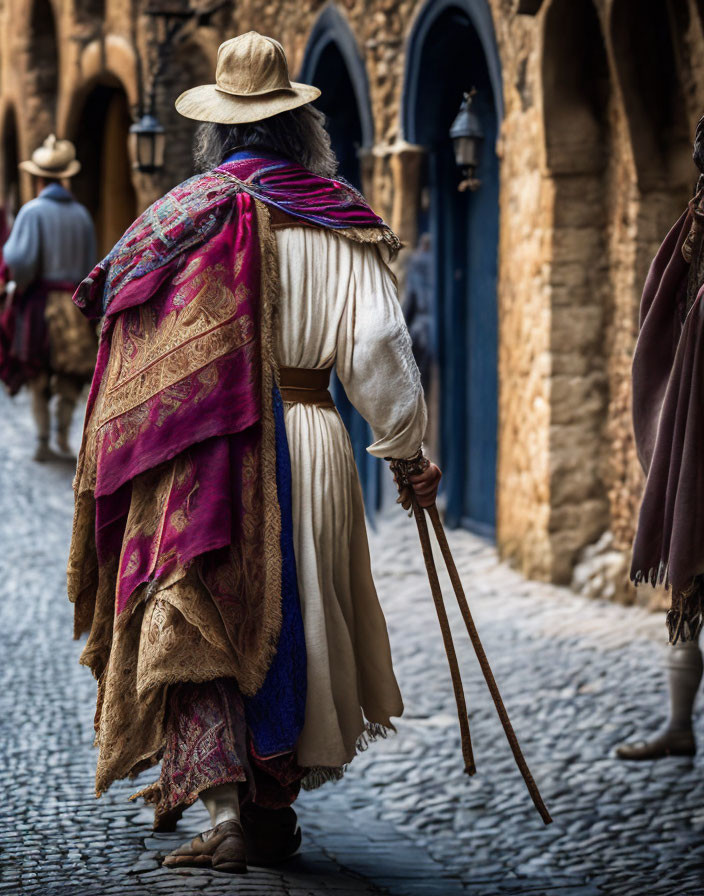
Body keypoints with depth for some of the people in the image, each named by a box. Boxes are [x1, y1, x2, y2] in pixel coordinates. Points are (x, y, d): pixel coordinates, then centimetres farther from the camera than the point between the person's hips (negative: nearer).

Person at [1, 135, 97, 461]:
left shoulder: (32, 211, -10)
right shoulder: (81, 214, 3)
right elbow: (90, 266, 6)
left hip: (38, 302, -3)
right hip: (74, 305, 3)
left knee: (38, 377, 10)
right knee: (71, 374, 14)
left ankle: (43, 441, 9)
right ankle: (62, 432, -1)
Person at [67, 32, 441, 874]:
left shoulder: (179, 215, 1)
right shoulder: (335, 221, 0)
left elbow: (129, 344, 1)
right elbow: (378, 347, -6)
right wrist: (406, 448, 6)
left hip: (200, 456, -1)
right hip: (309, 446, 1)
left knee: (200, 631, 3)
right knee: (291, 623, 14)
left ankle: (221, 804, -10)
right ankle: (275, 805, 22)